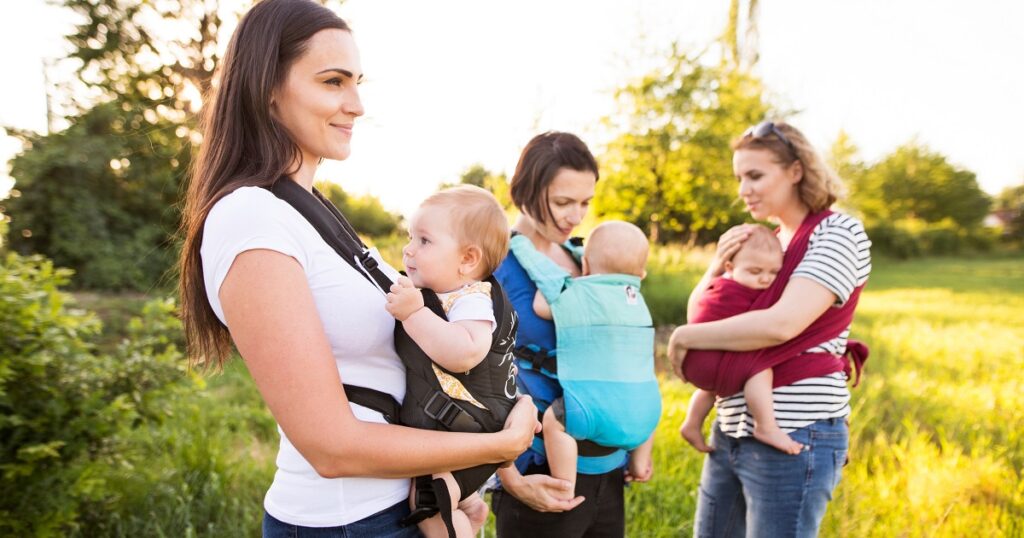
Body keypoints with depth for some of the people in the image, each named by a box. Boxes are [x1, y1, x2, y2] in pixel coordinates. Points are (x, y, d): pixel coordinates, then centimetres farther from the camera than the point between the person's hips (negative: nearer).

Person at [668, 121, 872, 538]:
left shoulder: (838, 233, -10)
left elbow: (781, 323, -24)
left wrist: (684, 336, -14)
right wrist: (719, 263, -7)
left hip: (794, 437, -8)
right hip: (732, 432, 8)